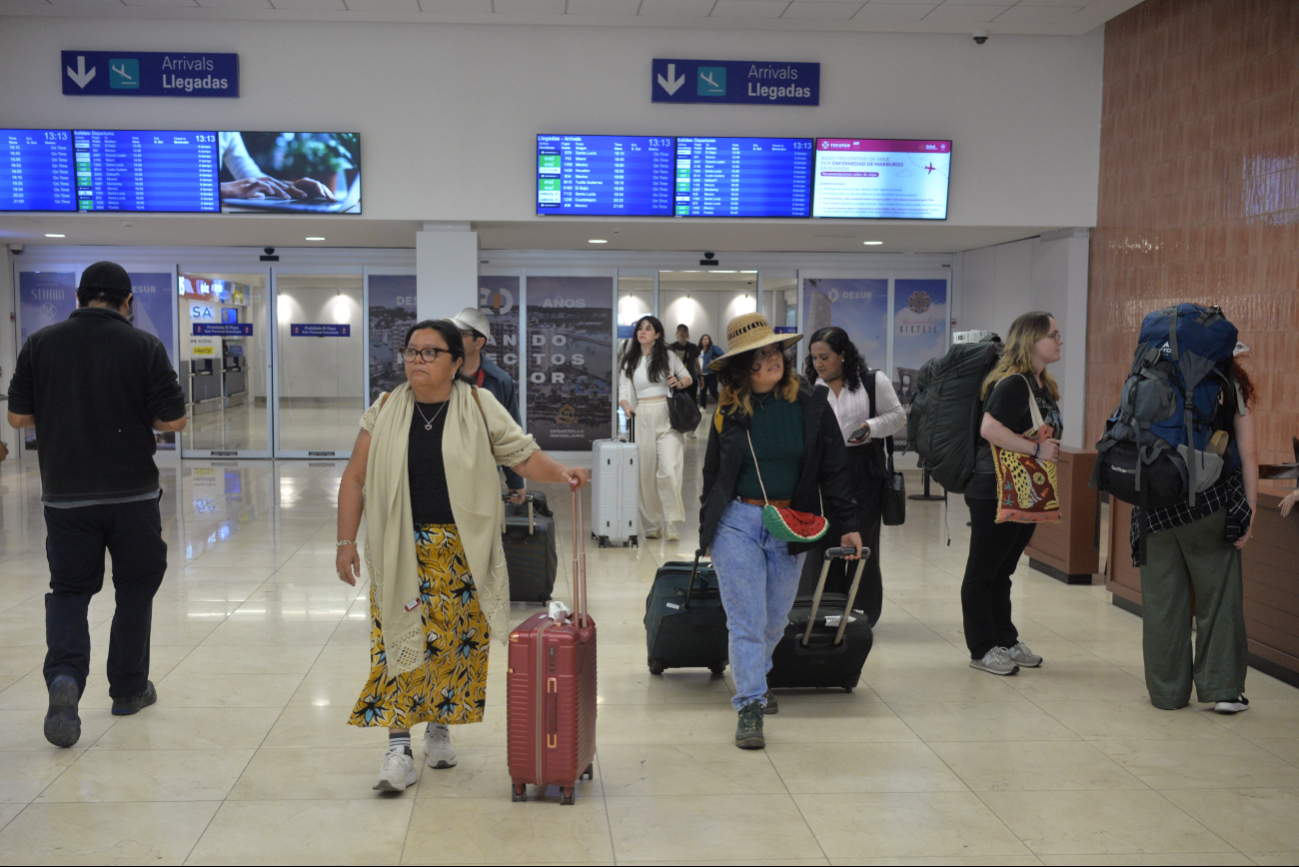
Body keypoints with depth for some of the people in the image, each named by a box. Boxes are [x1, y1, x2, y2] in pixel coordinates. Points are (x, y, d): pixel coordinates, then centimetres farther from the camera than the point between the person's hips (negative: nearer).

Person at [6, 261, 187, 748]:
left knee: (68, 590, 10)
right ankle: (128, 689, 22)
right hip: (132, 493, -1)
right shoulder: (143, 346, -7)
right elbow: (173, 420, -8)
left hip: (65, 494, 2)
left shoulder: (40, 344, 0)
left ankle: (64, 677, -14)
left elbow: (18, 416, 4)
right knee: (135, 589, 13)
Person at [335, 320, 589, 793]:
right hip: (401, 551, 0)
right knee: (401, 641, -4)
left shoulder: (479, 407, 0)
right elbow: (355, 478, 5)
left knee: (456, 642, 6)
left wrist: (562, 473, -20)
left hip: (462, 552, 0)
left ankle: (440, 728, 27)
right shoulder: (385, 412, 3)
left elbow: (524, 456, -1)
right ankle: (399, 748, 1)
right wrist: (346, 542, -1)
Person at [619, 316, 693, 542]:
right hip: (642, 419, 2)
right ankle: (652, 525, 12)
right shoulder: (628, 362, 11)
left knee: (668, 470, -13)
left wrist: (679, 383, -6)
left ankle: (671, 523, -6)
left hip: (667, 418, -2)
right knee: (646, 473, 2)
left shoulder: (668, 356, 7)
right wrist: (627, 407, -16)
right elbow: (623, 391, 5)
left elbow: (687, 377, 17)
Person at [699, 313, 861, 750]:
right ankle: (749, 705, 2)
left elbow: (833, 469, 3)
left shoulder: (811, 405, 0)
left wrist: (846, 526, -1)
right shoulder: (728, 412, 0)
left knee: (775, 618, 14)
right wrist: (707, 531, 13)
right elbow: (712, 474, 10)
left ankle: (754, 676, 39)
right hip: (737, 522, -1)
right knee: (746, 619, -4)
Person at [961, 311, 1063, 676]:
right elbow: (989, 429, -28)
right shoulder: (1012, 383, -17)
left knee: (1002, 572, 17)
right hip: (996, 492, -9)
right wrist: (1037, 449, -23)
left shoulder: (1043, 385, 13)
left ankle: (1006, 642, 24)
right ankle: (983, 649, 7)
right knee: (982, 573, 1)